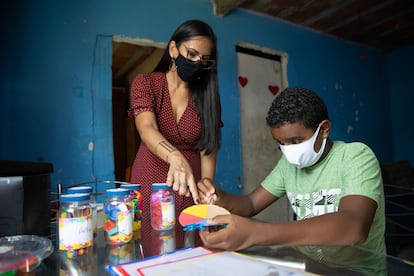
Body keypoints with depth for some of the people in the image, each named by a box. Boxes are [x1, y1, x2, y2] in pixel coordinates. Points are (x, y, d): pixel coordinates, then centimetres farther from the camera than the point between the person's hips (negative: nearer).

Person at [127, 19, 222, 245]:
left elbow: (208, 150, -4)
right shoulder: (145, 83, -4)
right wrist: (176, 158, -41)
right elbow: (147, 129, -22)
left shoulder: (207, 95, 2)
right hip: (150, 188, -1)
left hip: (190, 192, 2)